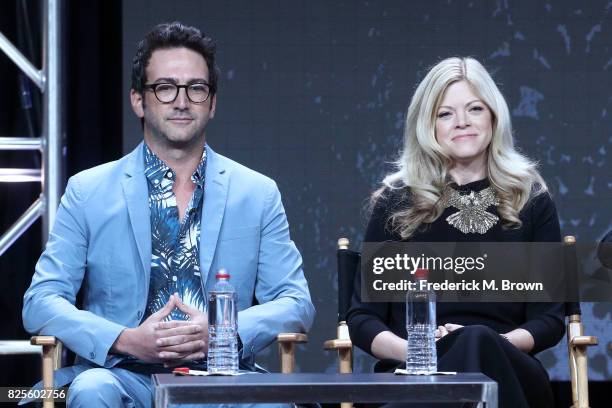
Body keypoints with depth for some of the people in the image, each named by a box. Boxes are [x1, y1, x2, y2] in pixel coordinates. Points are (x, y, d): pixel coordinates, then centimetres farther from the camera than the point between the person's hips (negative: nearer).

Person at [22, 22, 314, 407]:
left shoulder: (259, 194, 12)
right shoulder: (88, 192, 8)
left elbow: (296, 303, 8)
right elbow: (41, 302, 3)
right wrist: (127, 341, -15)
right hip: (126, 373, 0)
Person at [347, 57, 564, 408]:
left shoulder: (531, 200, 14)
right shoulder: (397, 202, 12)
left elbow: (549, 319, 10)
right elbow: (362, 317, 10)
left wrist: (494, 344, -12)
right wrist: (411, 350, -13)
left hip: (507, 371, 1)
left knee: (479, 343, -38)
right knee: (471, 345, -38)